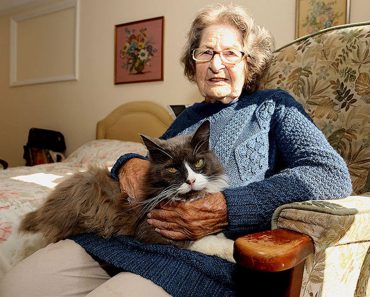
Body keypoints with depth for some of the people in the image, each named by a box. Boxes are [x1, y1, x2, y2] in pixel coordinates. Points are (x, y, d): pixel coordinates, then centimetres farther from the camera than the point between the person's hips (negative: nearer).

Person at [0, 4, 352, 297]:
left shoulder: (273, 107, 8)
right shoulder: (190, 116, 24)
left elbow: (332, 174, -8)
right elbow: (149, 161, 29)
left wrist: (227, 209, -21)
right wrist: (128, 164, 1)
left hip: (203, 253, -5)